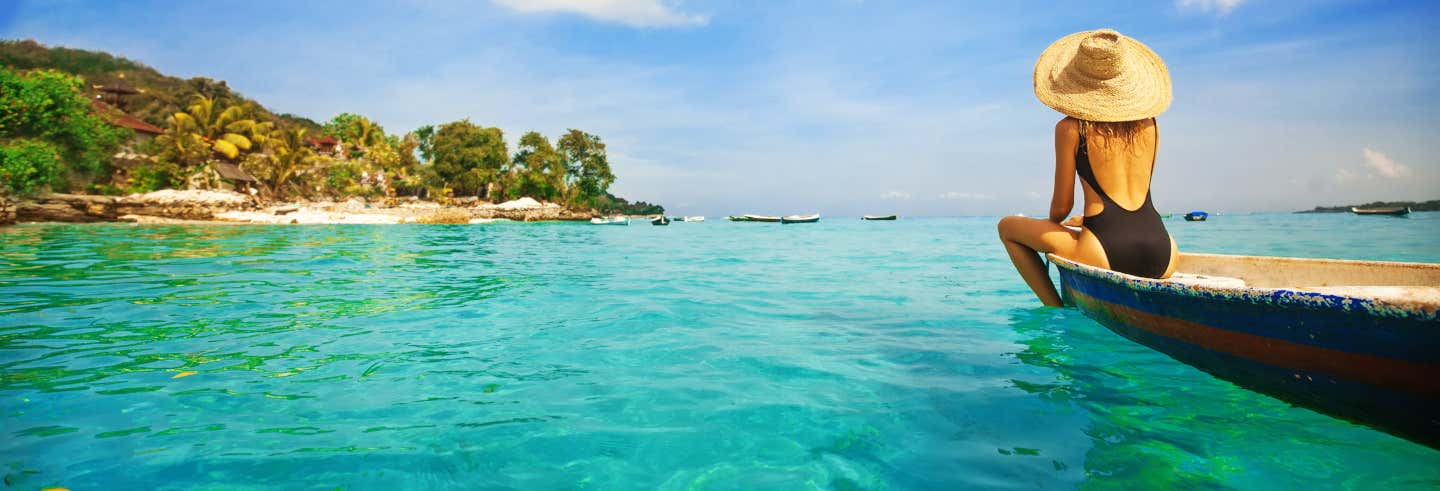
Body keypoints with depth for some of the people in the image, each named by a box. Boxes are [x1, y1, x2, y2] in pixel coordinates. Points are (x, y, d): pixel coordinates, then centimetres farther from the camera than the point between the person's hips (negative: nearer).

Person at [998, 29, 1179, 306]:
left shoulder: (1071, 128, -3)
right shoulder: (1148, 123, 11)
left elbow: (1062, 205, 0)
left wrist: (1050, 225, 23)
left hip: (1107, 255, -6)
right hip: (1163, 257, 6)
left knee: (1007, 227, 12)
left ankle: (1056, 310, 7)